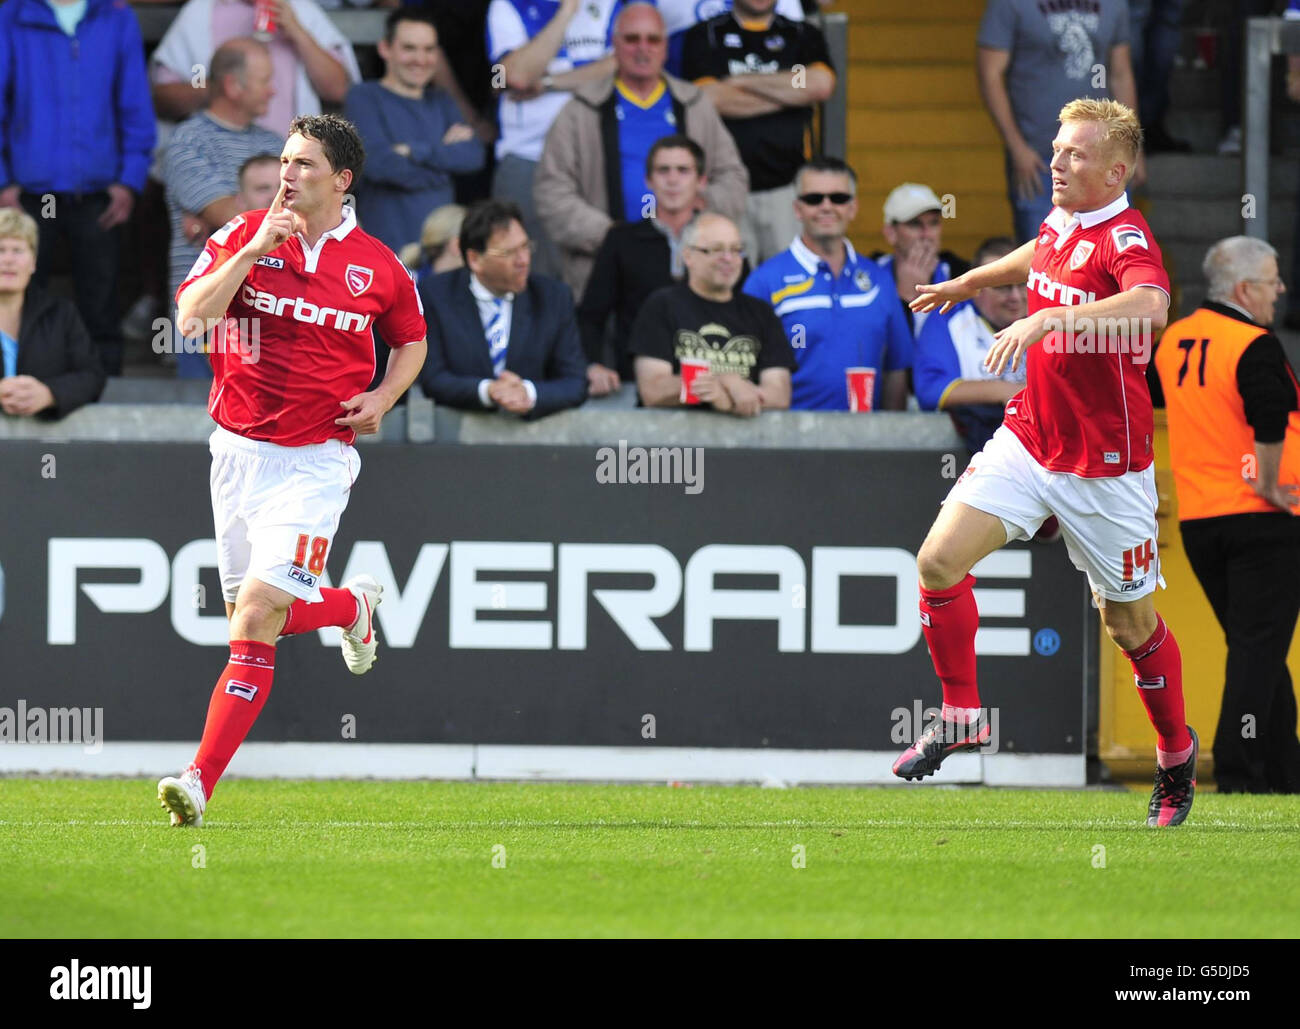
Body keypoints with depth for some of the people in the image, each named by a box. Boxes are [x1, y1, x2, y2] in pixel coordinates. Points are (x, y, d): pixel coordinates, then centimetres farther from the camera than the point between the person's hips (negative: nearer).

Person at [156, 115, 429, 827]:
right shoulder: (242, 237, 2)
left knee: (257, 617, -16)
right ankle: (351, 603, 42)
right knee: (249, 616, 10)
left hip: (315, 461, -3)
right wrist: (254, 248, -18)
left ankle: (201, 781, -15)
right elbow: (192, 315, -11)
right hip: (239, 448, 3)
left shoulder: (379, 267, 2)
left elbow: (411, 340, 20)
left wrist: (381, 399, 2)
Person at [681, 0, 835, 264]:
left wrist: (741, 81, -2)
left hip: (787, 186, 1)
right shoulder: (704, 36, 10)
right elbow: (711, 98, -6)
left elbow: (821, 84, -5)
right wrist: (791, 96, -1)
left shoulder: (804, 35, 15)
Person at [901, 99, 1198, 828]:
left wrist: (1050, 317, -54)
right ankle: (962, 717, 6)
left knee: (1131, 624, 7)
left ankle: (1177, 754, 32)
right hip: (1029, 438, 6)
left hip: (1105, 467, -6)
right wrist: (969, 282, 45)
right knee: (940, 559, -11)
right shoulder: (1060, 222, 3)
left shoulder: (1126, 236, -21)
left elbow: (1150, 305, -45)